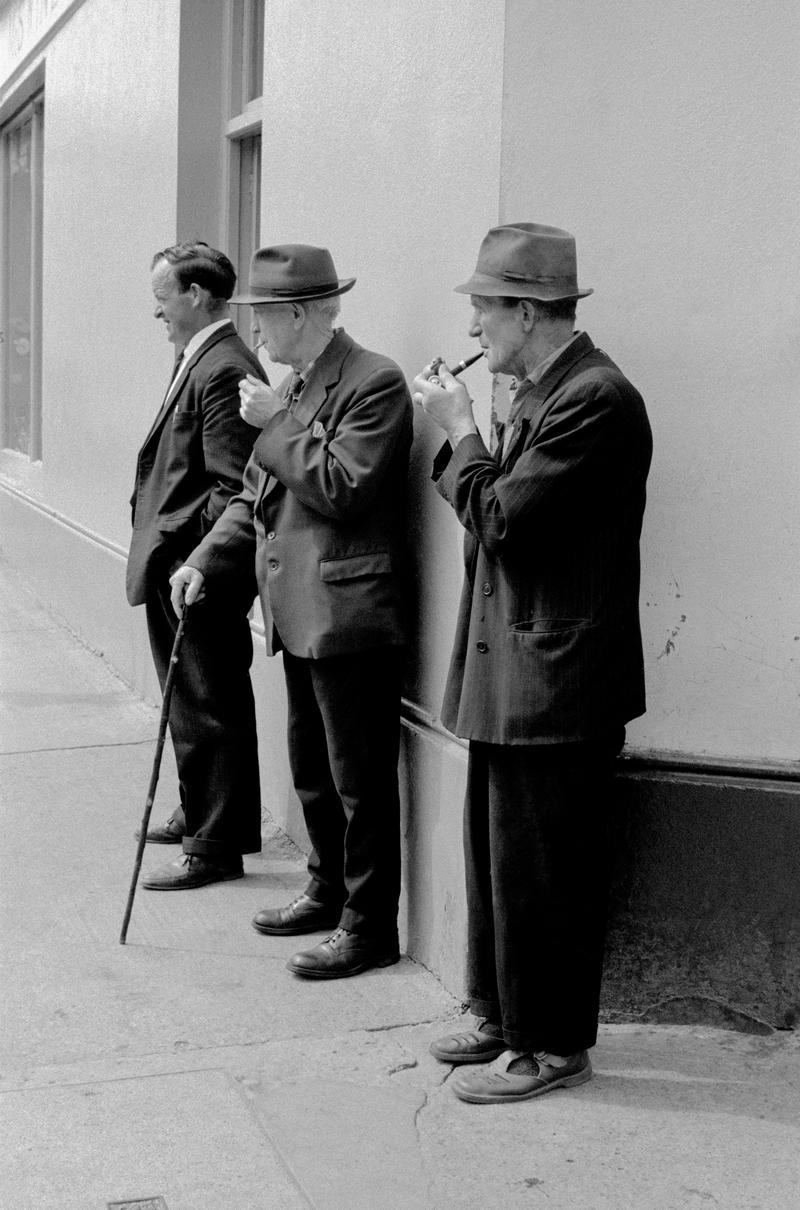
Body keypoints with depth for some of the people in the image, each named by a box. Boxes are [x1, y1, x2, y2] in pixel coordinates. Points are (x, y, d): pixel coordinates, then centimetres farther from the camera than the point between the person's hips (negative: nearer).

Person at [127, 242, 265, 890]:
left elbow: (233, 488, -24)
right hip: (182, 566, 10)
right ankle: (205, 816, 36)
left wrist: (190, 561, -22)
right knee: (198, 701, 21)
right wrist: (160, 544, 12)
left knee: (208, 708, 0)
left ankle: (215, 849, 11)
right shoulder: (201, 359, 12)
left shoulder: (224, 370, -19)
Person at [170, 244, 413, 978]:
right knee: (313, 775, 20)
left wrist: (275, 424, -15)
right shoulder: (292, 386, 15)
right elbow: (258, 496, 17)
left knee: (360, 781, 0)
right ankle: (328, 894, 35)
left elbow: (342, 488, -22)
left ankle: (370, 929, 10)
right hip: (301, 615, 9)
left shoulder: (373, 383, -13)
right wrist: (207, 562, 6)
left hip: (350, 618, -9)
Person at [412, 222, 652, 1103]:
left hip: (557, 682, -10)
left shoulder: (594, 400, -18)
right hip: (512, 674, 10)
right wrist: (457, 432, 0)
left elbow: (501, 517, -22)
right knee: (497, 853, 17)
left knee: (542, 869, 1)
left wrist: (460, 429, -9)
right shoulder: (538, 394, 14)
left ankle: (552, 1045, 14)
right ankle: (504, 1015, 30)